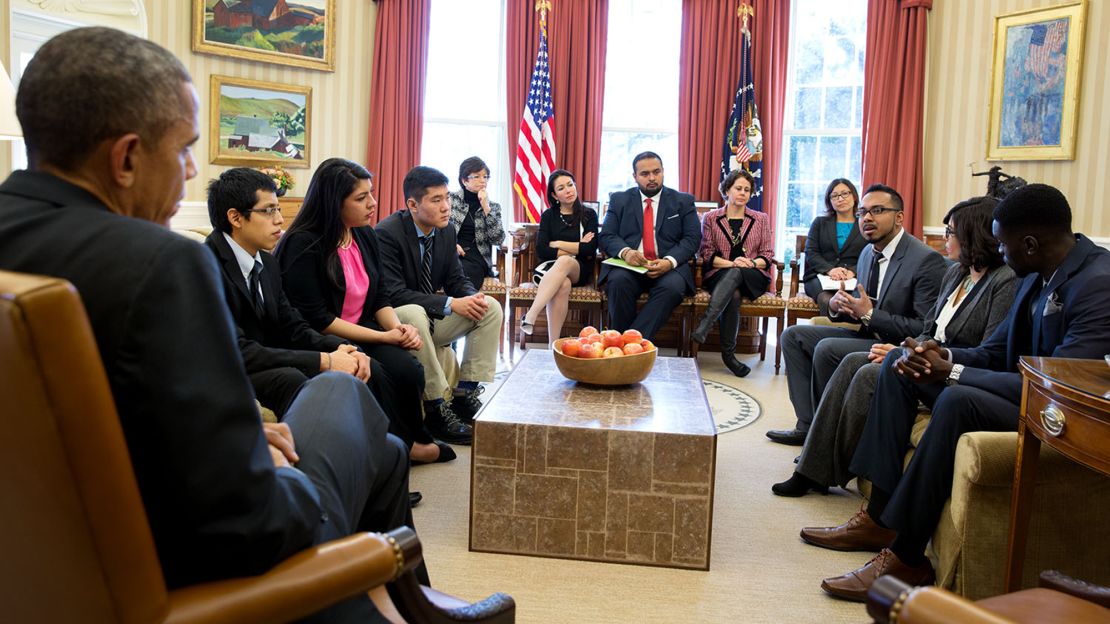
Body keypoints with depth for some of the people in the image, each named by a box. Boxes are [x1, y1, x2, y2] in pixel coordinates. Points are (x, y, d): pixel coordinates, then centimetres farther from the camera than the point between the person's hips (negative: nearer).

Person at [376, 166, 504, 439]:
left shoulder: (446, 231, 2)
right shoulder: (387, 234, -20)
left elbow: (456, 279, 7)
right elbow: (394, 294, -27)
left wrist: (472, 297, -18)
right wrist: (451, 304, -29)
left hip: (431, 317, 7)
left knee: (491, 307, -6)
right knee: (414, 314, -39)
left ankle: (465, 393, -7)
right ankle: (436, 405, -28)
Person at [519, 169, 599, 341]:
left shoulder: (589, 215, 10)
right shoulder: (548, 216, 12)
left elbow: (590, 250, -5)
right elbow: (541, 250, -2)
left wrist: (558, 244, -2)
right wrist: (576, 248, -6)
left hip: (580, 270, 0)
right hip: (552, 269, 0)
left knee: (564, 262, -38)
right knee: (563, 284, -38)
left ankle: (531, 316, -51)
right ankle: (554, 345, -47)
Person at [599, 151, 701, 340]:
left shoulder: (683, 201, 13)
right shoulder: (619, 200, 15)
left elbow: (692, 239, 3)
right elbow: (607, 236, 5)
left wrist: (670, 261, -18)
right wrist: (625, 252, -19)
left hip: (669, 267, 0)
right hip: (629, 265, 0)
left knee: (672, 287, -34)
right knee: (618, 281, -34)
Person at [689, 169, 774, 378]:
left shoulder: (761, 219, 17)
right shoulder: (711, 218, 14)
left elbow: (768, 255, 9)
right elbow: (706, 253, 4)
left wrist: (752, 263, -14)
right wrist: (731, 263, -14)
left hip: (754, 277, 0)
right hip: (719, 275, 0)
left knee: (735, 275, -37)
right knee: (733, 294, -37)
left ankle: (705, 325, -49)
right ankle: (728, 353, -37)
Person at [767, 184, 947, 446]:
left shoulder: (926, 260, -17)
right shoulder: (868, 252, 9)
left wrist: (870, 315, -22)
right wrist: (837, 307, -5)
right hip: (868, 336, 10)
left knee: (827, 348, -28)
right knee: (793, 335, 4)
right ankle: (808, 425, 1)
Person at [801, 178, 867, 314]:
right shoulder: (820, 223, 22)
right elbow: (810, 253, 9)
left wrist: (853, 271, -16)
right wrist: (830, 269, -12)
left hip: (854, 279, 0)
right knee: (828, 301, -36)